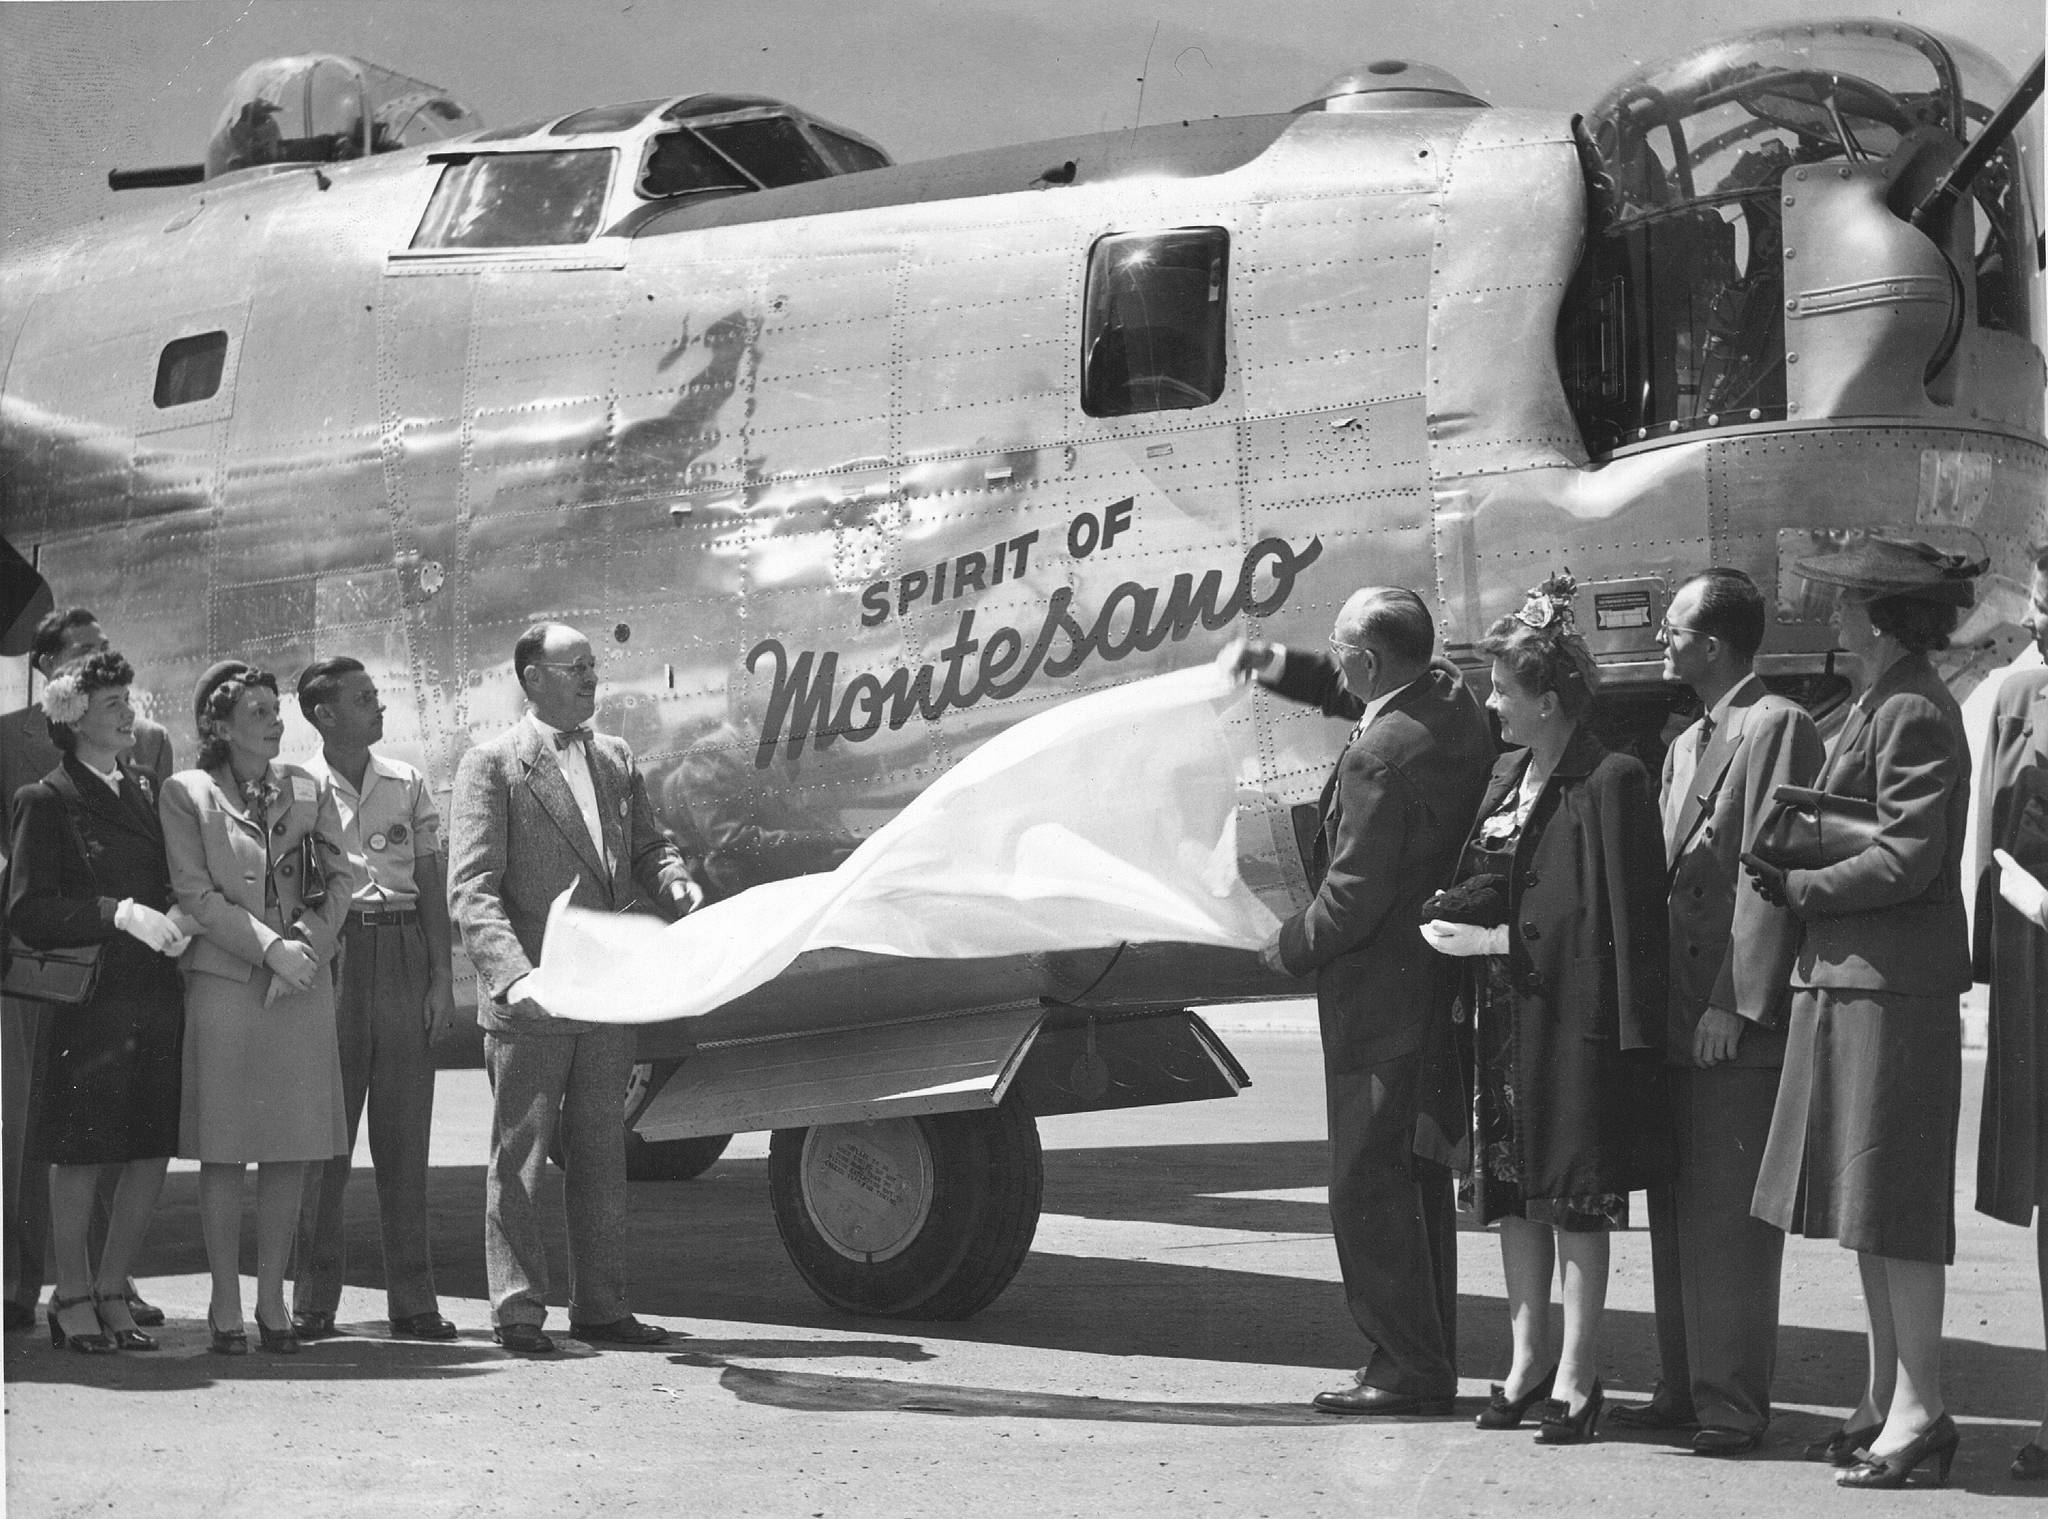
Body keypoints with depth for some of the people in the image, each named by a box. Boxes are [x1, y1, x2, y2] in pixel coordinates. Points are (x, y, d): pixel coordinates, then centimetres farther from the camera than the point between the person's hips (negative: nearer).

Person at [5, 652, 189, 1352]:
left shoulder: (149, 792, 15)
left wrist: (177, 915, -2)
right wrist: (121, 913, -18)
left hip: (156, 999, 5)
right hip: (87, 999, -5)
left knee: (151, 1155, 4)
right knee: (81, 1153, 0)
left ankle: (112, 1290, 18)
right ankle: (73, 1296, 13)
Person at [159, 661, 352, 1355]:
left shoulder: (309, 791, 13)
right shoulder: (186, 794, 2)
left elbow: (337, 880, 8)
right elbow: (195, 894, -6)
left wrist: (308, 943, -10)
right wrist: (271, 947, -13)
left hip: (304, 986, 3)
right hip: (223, 982, -3)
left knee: (290, 1150, 3)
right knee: (224, 1149, -2)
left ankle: (273, 1299, 11)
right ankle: (226, 1306, 4)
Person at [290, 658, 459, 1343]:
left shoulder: (407, 784, 11)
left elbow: (432, 884, 11)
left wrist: (442, 975, 3)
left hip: (405, 955, 3)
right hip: (331, 955, -3)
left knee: (405, 1134, 4)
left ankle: (413, 1302, 6)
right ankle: (313, 1303, 3)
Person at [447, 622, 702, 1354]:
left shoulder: (616, 759, 13)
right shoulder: (492, 765, -6)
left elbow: (647, 848, 21)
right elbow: (471, 889, -13)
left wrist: (676, 884, -4)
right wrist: (512, 973, -27)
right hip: (529, 999, -6)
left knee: (601, 1154, 11)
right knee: (521, 1153, 0)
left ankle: (599, 1306, 18)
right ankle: (518, 1309, 5)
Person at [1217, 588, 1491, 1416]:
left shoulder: (1380, 758, -24)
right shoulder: (1448, 698, 4)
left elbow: (1354, 897, -21)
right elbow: (1356, 695, 25)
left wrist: (1289, 947, -4)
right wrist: (1274, 664, 12)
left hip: (1380, 992, -10)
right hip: (1442, 975, 10)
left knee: (1368, 1184, -2)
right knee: (1417, 1177, 17)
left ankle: (1407, 1368, 1)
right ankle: (1427, 1357, 23)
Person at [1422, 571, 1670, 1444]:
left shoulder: (1609, 783, -13)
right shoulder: (1507, 776, 12)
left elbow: (1605, 917, -16)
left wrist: (1496, 939, -15)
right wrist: (1452, 915, -3)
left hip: (1573, 1018, -8)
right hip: (1505, 1016, 8)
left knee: (1576, 1202, -1)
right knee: (1514, 1194, 11)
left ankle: (1576, 1378, 5)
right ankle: (1527, 1364, 20)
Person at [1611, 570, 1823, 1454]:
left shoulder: (1777, 728, -10)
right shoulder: (1686, 745, 20)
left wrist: (1735, 1002, -19)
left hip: (1739, 1023, -9)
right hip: (1679, 1017, 9)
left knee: (1727, 1218, -6)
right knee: (1676, 1214, 12)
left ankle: (1732, 1404, -2)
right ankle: (1686, 1388, 20)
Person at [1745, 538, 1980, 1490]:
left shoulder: (1912, 715, -13)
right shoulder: (1878, 707, 16)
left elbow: (1908, 859, -19)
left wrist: (1800, 888, -13)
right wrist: (1797, 881, 8)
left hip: (1891, 986, -10)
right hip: (1848, 978, 10)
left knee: (1891, 1203, -7)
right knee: (1865, 1200, 13)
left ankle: (1919, 1413, -3)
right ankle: (1886, 1398, 19)